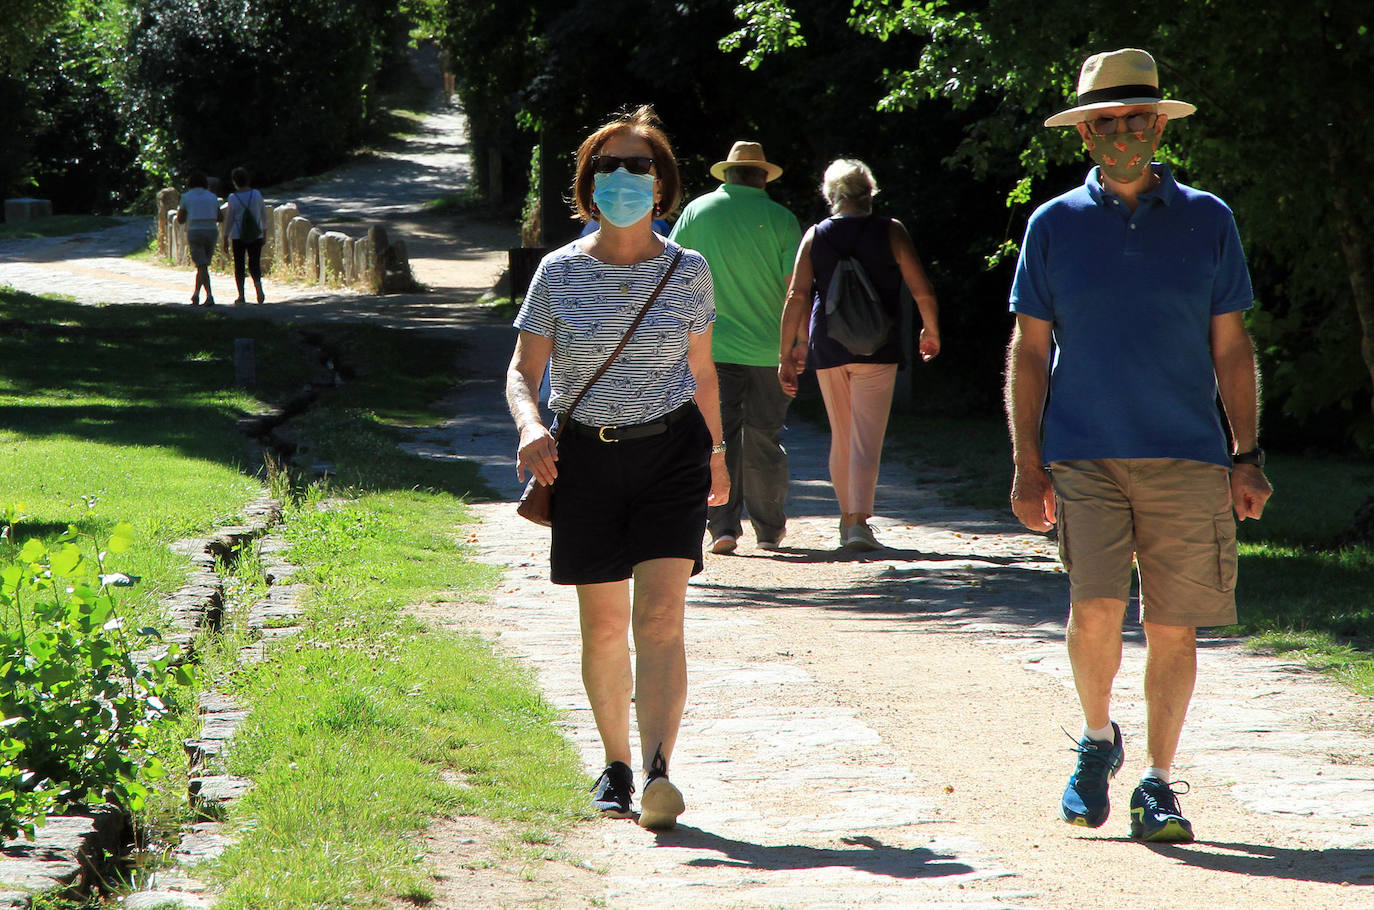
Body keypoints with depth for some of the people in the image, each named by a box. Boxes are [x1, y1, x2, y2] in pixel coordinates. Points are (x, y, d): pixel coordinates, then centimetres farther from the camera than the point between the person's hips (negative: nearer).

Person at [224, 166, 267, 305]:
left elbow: (230, 219, -3)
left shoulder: (233, 198, -6)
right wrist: (264, 231, 18)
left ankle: (241, 296, 4)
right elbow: (264, 215, 7)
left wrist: (227, 237, 5)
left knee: (239, 265, 7)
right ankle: (258, 285, -21)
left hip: (238, 236, -2)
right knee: (254, 263, 8)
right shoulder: (257, 194, 1)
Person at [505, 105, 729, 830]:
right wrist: (530, 425, -18)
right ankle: (615, 766, 26)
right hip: (585, 457, 1)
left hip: (671, 451, -1)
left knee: (659, 619, -14)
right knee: (603, 627, 9)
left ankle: (658, 771, -24)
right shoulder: (560, 272, 0)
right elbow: (522, 369, 3)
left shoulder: (688, 272, 1)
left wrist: (716, 452, 22)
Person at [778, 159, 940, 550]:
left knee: (841, 437, 16)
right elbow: (923, 291, -3)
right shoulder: (890, 232, -1)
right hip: (876, 350, -3)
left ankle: (847, 518, 23)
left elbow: (796, 298, -3)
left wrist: (786, 355, 0)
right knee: (867, 437, -6)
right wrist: (931, 331, 14)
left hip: (827, 351, 3)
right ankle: (859, 520, -20)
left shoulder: (815, 236, 4)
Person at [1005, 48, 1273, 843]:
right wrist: (1027, 465, 3)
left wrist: (1248, 458, 4)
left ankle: (1158, 783, 15)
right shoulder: (1054, 226, 7)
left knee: (1174, 625, 0)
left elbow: (1232, 347, 11)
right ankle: (1097, 739, 12)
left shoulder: (1207, 221, 8)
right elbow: (1030, 353, 9)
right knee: (1096, 608, -15)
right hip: (1084, 456, -1)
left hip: (1187, 457, 1)